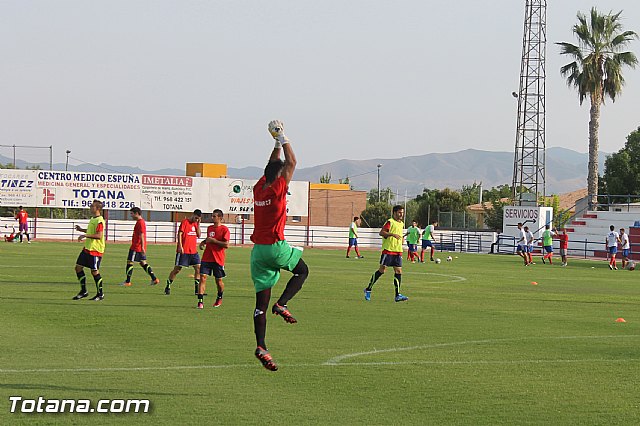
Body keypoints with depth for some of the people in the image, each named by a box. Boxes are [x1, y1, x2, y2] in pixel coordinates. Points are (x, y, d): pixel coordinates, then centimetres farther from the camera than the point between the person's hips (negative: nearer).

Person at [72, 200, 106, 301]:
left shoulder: (99, 221, -17)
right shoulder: (92, 219, 13)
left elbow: (99, 235, -27)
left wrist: (85, 235, -28)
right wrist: (81, 230, 17)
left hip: (95, 250, -10)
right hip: (87, 248, 10)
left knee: (94, 271, -3)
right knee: (78, 267, 8)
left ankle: (100, 294, 11)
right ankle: (83, 291, 16)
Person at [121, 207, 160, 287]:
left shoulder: (140, 222, -15)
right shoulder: (142, 222, 16)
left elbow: (141, 235, -21)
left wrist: (142, 247, -25)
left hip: (136, 247, -10)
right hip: (140, 248, 10)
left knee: (130, 262, -3)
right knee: (143, 263, 12)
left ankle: (127, 281, 1)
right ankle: (154, 279, 8)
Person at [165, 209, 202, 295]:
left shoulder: (195, 224, 13)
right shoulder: (185, 222, -6)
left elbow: (198, 235, 7)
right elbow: (179, 234, -10)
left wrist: (198, 224, 1)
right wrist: (180, 246, -18)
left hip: (193, 251, 6)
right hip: (183, 251, -6)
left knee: (198, 267, -1)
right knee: (177, 269, -2)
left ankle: (197, 289, 3)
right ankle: (168, 286, 9)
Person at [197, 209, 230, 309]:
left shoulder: (224, 229, -7)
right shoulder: (209, 228, 13)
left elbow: (226, 245, -16)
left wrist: (213, 240, -17)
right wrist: (203, 242, 10)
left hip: (218, 259, -5)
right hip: (206, 258, 5)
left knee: (218, 280, 8)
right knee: (202, 277, -10)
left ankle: (219, 298, 34)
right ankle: (200, 301, -13)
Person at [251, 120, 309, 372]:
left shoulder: (258, 189, 9)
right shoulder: (277, 189, -8)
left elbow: (272, 166, 27)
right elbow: (291, 163, 2)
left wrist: (277, 144, 32)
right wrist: (283, 140, 13)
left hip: (258, 249, 6)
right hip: (275, 246, -6)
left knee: (261, 302, 2)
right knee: (302, 271, 21)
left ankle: (261, 346, -7)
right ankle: (282, 304, -1)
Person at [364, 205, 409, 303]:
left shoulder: (401, 224, 17)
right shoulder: (390, 222, -8)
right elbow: (381, 232, -19)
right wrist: (392, 234, -29)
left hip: (398, 251, 7)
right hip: (388, 250, -7)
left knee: (398, 271, -3)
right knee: (382, 270, -5)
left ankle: (398, 295, -5)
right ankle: (368, 289, 9)